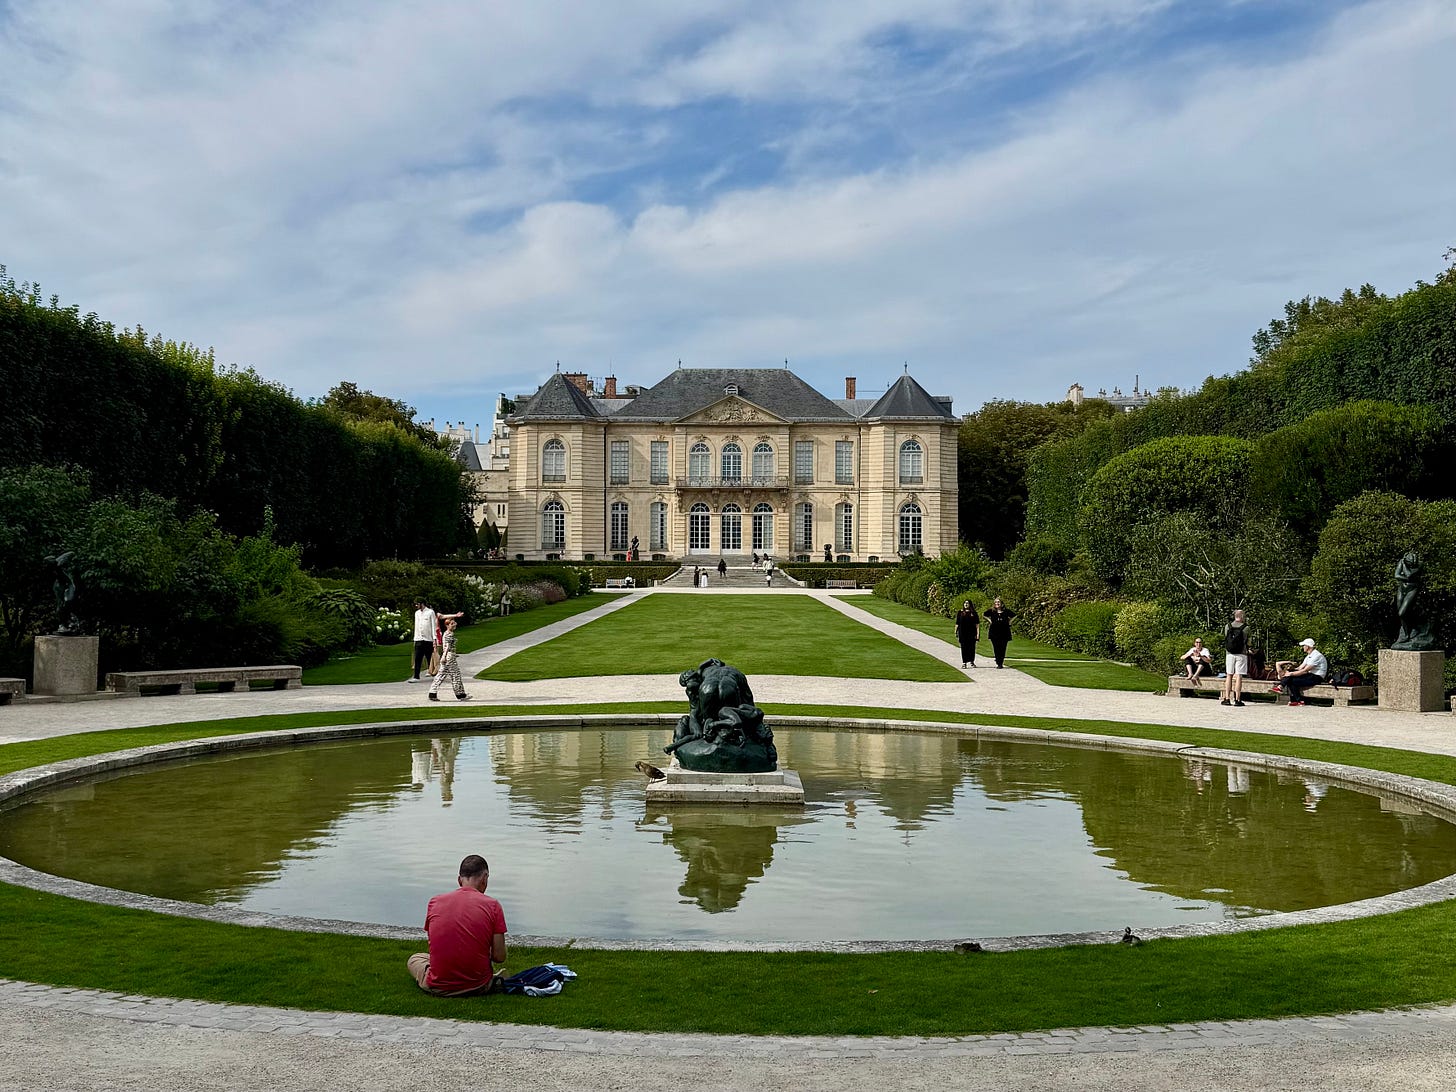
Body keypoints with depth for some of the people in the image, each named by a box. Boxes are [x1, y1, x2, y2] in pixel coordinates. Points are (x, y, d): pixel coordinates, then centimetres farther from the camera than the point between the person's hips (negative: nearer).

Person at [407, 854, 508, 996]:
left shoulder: (434, 902, -1)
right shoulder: (492, 905, -8)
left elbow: (433, 946, 11)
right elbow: (499, 958, -7)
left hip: (438, 988, -1)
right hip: (478, 987, 1)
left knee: (415, 958, 31)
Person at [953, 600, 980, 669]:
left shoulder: (973, 613, 4)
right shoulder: (960, 613, 7)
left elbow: (977, 624, 4)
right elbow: (957, 623, 9)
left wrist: (978, 633, -3)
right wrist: (956, 632, 4)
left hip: (971, 633, 0)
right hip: (962, 633, 0)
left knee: (971, 647, 3)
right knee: (964, 648, 0)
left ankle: (971, 662, 16)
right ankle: (964, 662, 2)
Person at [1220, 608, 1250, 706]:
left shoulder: (1227, 626, 2)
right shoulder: (1245, 627, -6)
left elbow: (1225, 640, 8)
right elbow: (1248, 642, 2)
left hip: (1229, 654, 3)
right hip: (1241, 654, -3)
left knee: (1229, 676, 7)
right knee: (1239, 676, -2)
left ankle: (1227, 698, 5)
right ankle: (1237, 700, -3)